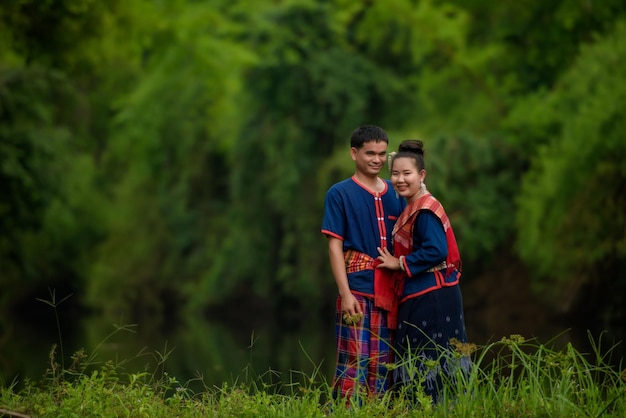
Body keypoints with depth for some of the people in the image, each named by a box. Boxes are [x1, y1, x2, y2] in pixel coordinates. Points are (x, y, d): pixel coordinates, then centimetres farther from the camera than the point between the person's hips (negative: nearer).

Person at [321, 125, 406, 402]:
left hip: (388, 291, 5)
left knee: (382, 364, 7)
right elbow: (335, 246, -4)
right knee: (354, 361, -8)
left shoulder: (395, 194, 14)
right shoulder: (339, 194, 0)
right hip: (357, 289, -5)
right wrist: (345, 294, -12)